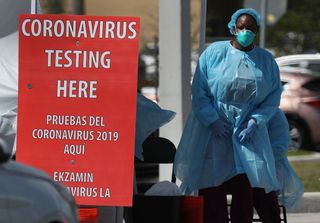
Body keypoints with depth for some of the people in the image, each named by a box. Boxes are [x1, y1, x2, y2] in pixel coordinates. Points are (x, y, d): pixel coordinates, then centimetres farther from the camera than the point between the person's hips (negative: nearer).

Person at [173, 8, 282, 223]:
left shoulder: (267, 61, 7)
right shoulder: (214, 53, 0)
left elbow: (273, 97, 7)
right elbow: (199, 92, -3)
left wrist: (255, 121, -7)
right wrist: (213, 121, -12)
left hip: (248, 133, 1)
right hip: (212, 130, -1)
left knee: (245, 189, -7)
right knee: (212, 189, -4)